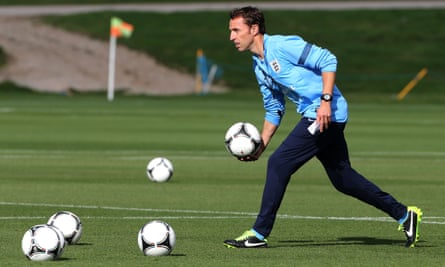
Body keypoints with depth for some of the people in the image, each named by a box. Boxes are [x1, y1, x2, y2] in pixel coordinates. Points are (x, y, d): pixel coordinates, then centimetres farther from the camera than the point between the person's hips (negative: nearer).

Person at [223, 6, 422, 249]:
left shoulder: (281, 46, -12)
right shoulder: (259, 67, 16)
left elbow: (327, 60, -15)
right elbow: (274, 110, 22)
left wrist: (325, 100, -23)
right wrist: (260, 146, 13)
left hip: (327, 114, -10)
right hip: (315, 118, 10)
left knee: (279, 163, -12)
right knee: (343, 179, 13)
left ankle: (259, 234, -8)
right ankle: (404, 215, 23)